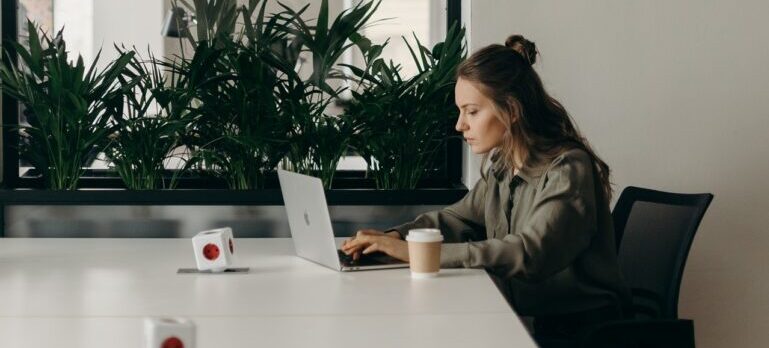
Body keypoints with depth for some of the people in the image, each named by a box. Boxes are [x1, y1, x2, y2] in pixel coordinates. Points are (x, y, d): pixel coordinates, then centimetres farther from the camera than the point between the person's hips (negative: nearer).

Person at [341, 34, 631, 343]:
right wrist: (394, 237, -8)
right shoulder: (498, 164, 6)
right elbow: (459, 218, 14)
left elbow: (530, 254, -30)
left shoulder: (568, 170, -18)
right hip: (518, 317, 6)